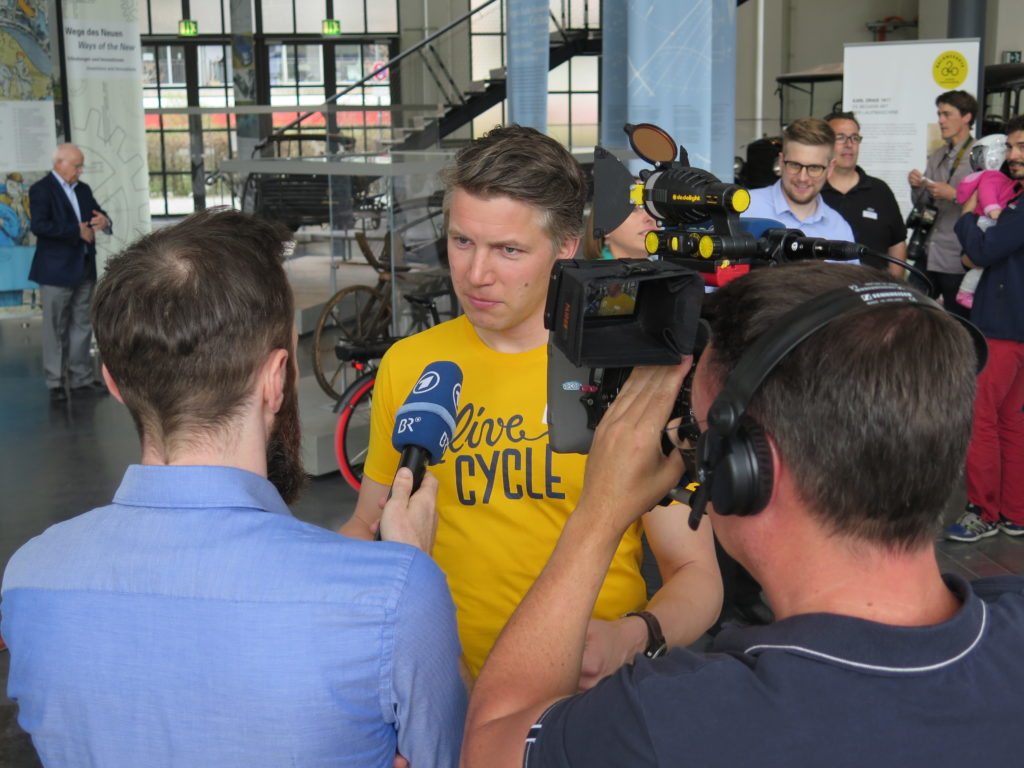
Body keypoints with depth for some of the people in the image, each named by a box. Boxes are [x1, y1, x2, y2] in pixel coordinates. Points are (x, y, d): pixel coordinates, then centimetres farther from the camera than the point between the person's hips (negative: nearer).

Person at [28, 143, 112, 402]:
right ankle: (55, 383, 7)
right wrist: (78, 230, -21)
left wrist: (103, 221, -5)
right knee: (56, 329, 0)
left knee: (81, 326, 11)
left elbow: (97, 213, 21)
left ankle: (81, 378, 19)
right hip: (56, 271, -7)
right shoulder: (41, 190, -9)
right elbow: (39, 225, -21)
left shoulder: (83, 189, 13)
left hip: (84, 269, 7)